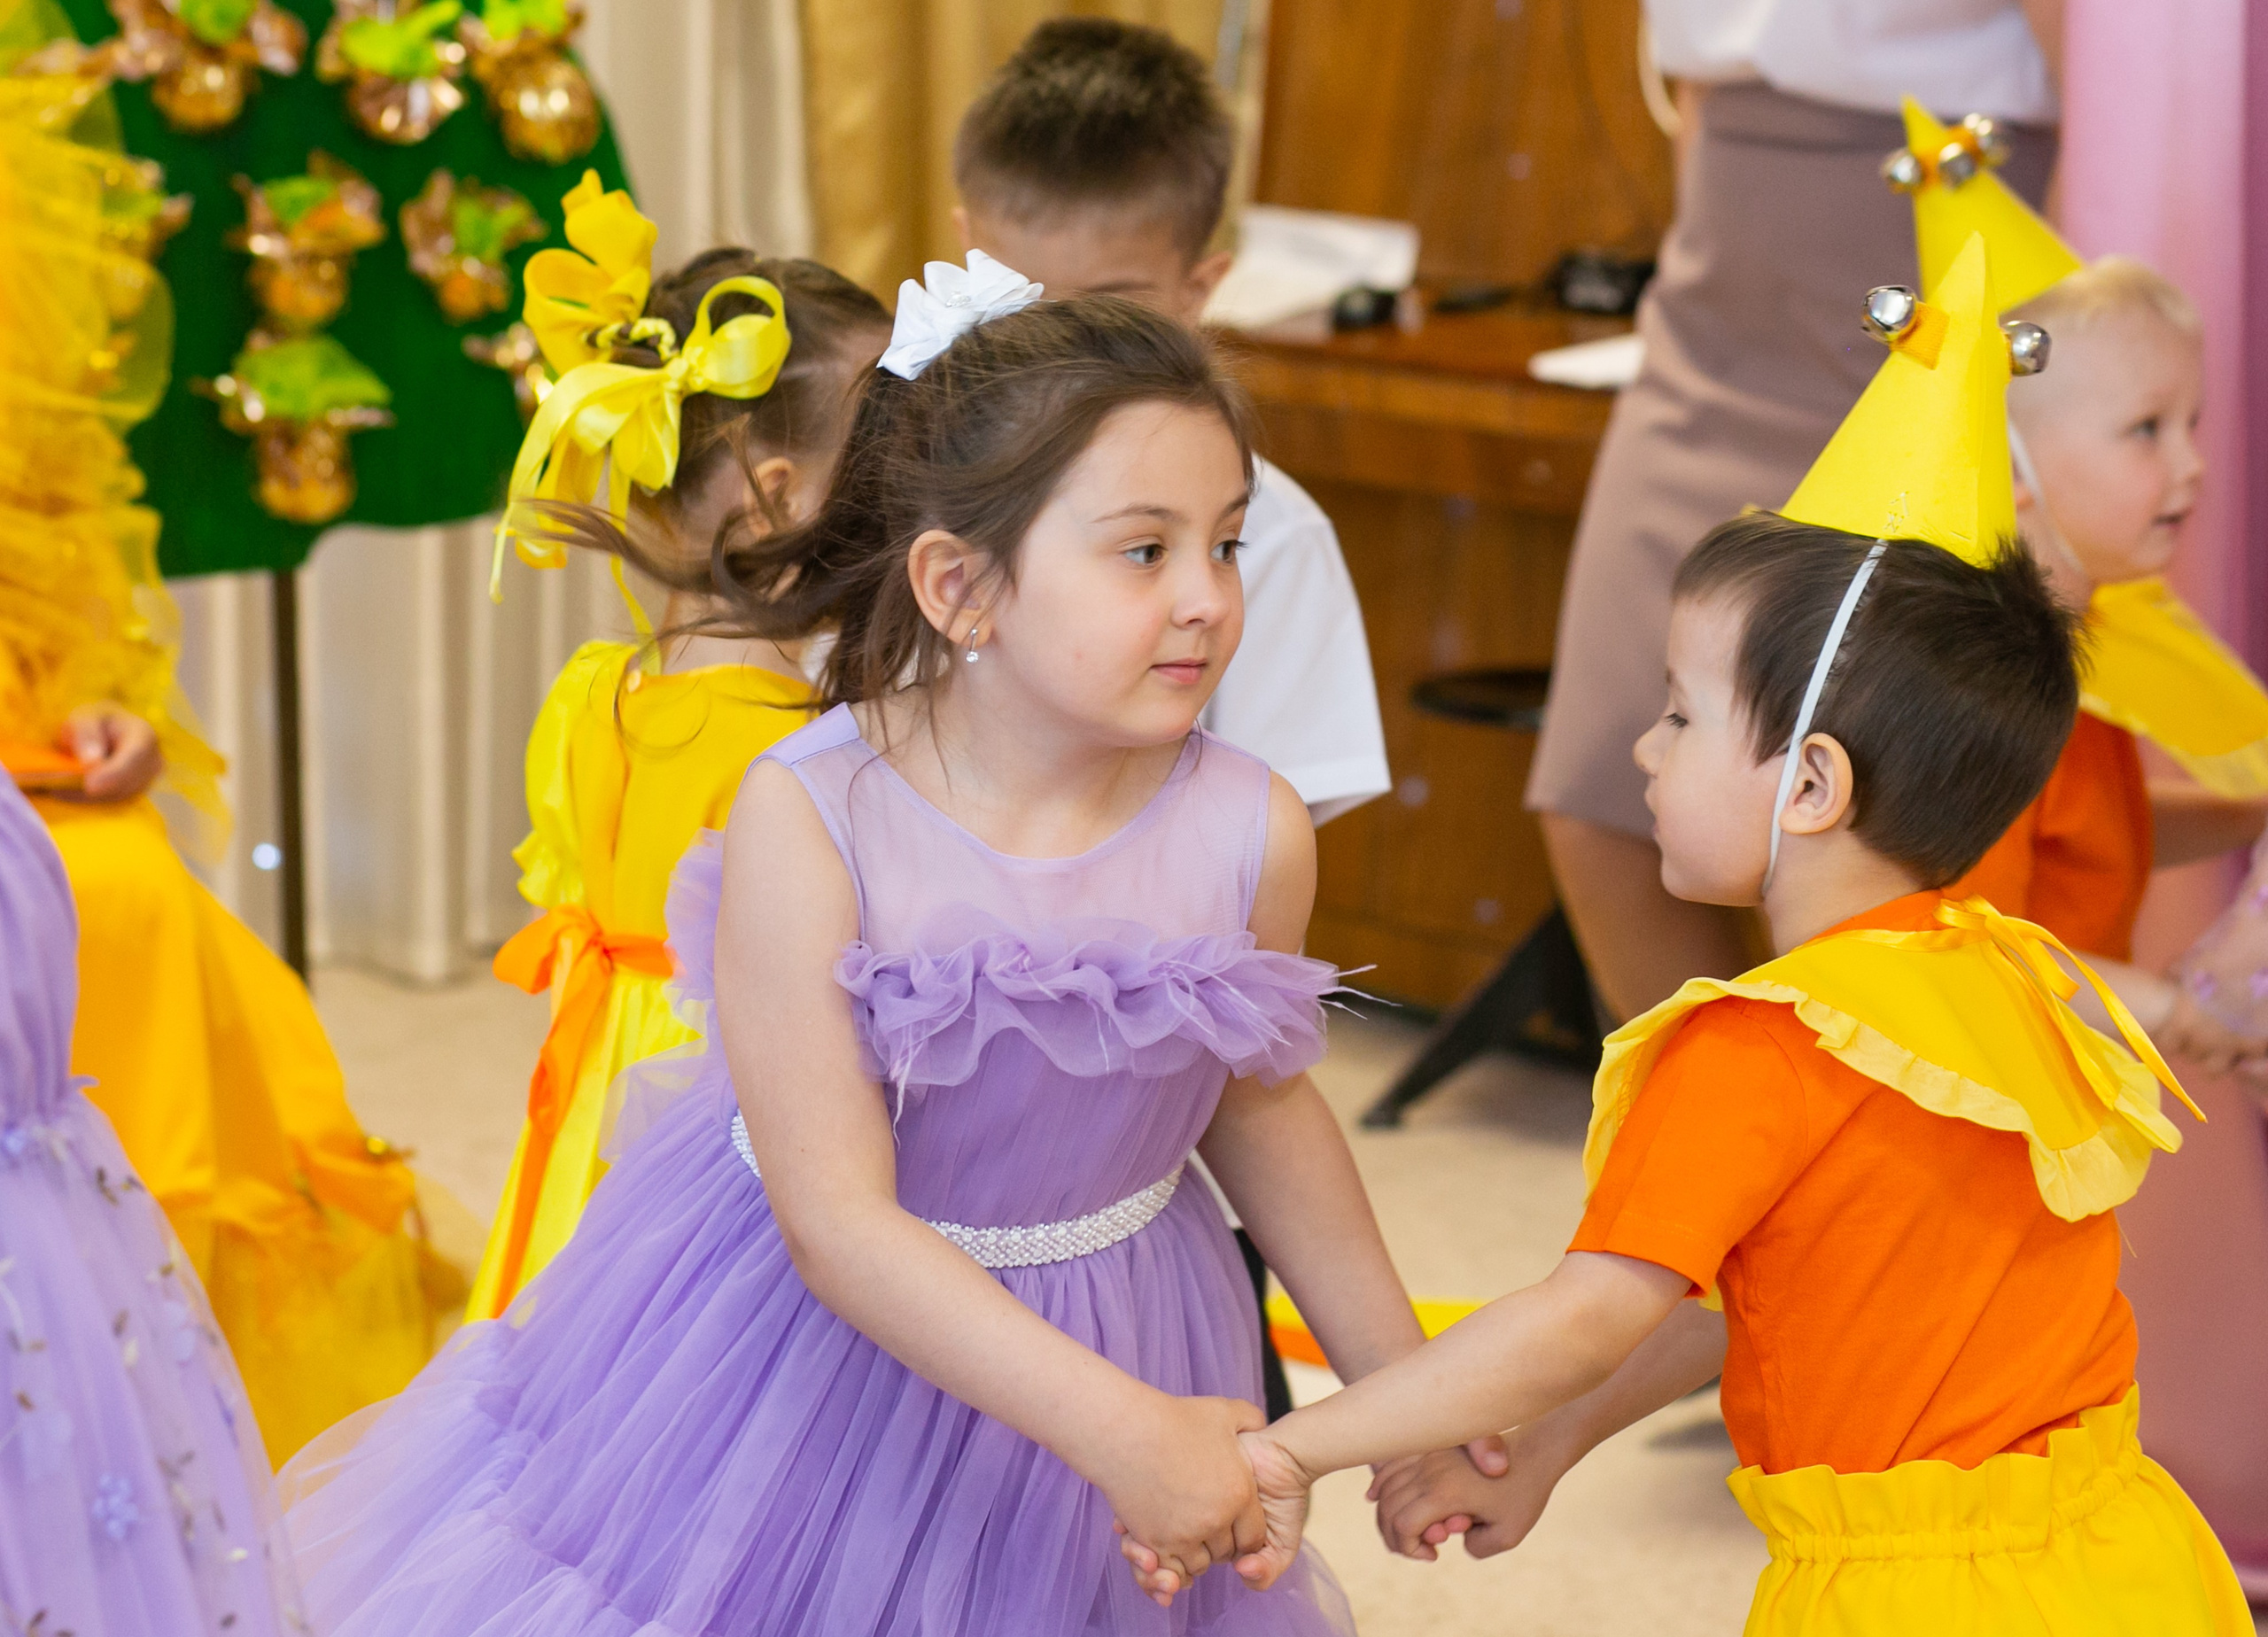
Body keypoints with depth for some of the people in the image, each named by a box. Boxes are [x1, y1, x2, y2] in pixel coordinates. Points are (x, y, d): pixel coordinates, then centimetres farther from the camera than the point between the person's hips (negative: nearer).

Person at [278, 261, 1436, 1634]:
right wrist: (1117, 1429, -33)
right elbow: (836, 1222, -27)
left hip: (1111, 1347, 3)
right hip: (812, 1326, -3)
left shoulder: (1253, 834, -16)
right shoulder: (810, 826, -26)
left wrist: (1401, 1384, 11)